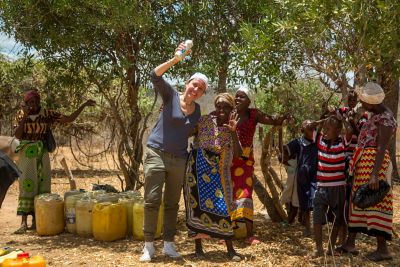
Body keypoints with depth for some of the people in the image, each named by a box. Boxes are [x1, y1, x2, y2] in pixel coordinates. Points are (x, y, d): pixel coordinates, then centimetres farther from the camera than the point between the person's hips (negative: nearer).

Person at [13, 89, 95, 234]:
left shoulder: (47, 114, 1)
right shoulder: (21, 115, 1)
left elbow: (70, 119, -1)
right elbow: (17, 135, -9)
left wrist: (84, 105, -8)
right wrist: (25, 116, -15)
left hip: (42, 154, 1)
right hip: (26, 154, -1)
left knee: (41, 186, 1)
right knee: (26, 185, -6)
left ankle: (36, 221, 8)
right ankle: (24, 222, -6)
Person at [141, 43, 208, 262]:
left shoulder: (197, 111, 8)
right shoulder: (171, 96, -4)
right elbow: (155, 76, -18)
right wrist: (176, 59, -27)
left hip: (179, 159, 4)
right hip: (156, 153, -4)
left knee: (172, 203, 10)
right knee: (152, 200, -6)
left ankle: (169, 244, 19)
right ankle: (148, 246, 3)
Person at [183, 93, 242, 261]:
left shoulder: (231, 129, 2)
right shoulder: (205, 120, 0)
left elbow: (238, 154, -8)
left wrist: (233, 132, -19)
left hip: (219, 171, 1)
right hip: (198, 166, -1)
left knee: (222, 205, -1)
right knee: (197, 203, 2)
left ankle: (230, 248, 7)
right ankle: (198, 246, 15)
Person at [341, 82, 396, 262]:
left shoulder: (386, 118, -16)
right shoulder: (375, 115, 14)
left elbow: (382, 148, -22)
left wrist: (375, 174, -27)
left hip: (374, 162, -10)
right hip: (363, 161, 10)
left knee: (375, 202, -6)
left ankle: (383, 249, 2)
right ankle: (350, 243, 21)